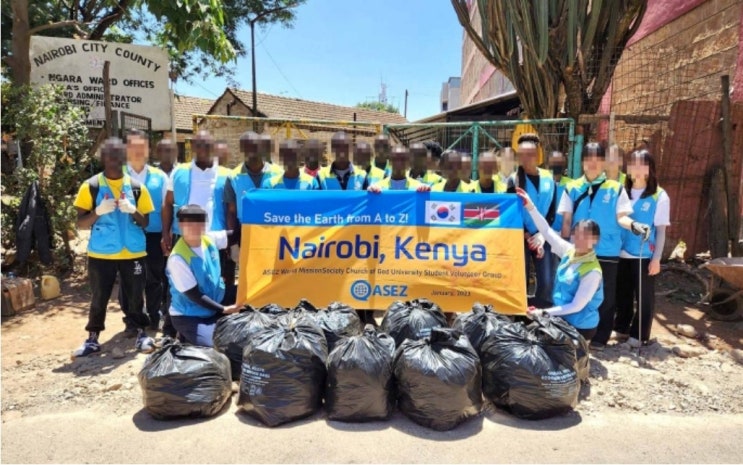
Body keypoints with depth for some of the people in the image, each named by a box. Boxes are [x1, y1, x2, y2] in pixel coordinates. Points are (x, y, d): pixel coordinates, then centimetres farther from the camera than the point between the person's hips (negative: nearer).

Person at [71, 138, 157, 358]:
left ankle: (142, 334, 19)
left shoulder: (137, 187, 4)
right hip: (101, 254, 0)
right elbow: (80, 223, -1)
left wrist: (133, 211, -15)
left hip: (133, 253, 1)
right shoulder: (91, 186, -1)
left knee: (135, 296, 7)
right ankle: (93, 339, 20)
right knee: (99, 298, 8)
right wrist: (98, 211, -19)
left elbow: (145, 223, 5)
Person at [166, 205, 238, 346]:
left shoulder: (210, 239, -6)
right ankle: (185, 338, 5)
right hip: (188, 317, -7)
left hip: (213, 311, 7)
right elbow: (194, 295, -19)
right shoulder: (178, 258, -22)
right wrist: (223, 309, -18)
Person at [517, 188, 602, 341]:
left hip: (580, 327, -6)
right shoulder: (569, 251, -5)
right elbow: (547, 231, -3)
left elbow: (576, 306, -21)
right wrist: (530, 206, -12)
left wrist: (543, 312, -19)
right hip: (563, 318, 6)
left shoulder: (592, 272, -23)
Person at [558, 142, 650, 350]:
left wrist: (633, 224, -26)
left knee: (605, 294, 6)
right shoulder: (572, 188, 3)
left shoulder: (616, 188, 1)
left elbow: (621, 216, -5)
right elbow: (567, 220, 5)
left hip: (607, 251, -1)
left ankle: (600, 337, 19)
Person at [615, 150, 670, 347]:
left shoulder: (659, 196, -2)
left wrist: (656, 258, -7)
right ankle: (622, 329, 27)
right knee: (622, 294, 13)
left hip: (645, 255, -3)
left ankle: (639, 335, 15)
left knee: (644, 296, 5)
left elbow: (661, 230, -2)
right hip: (622, 253, 3)